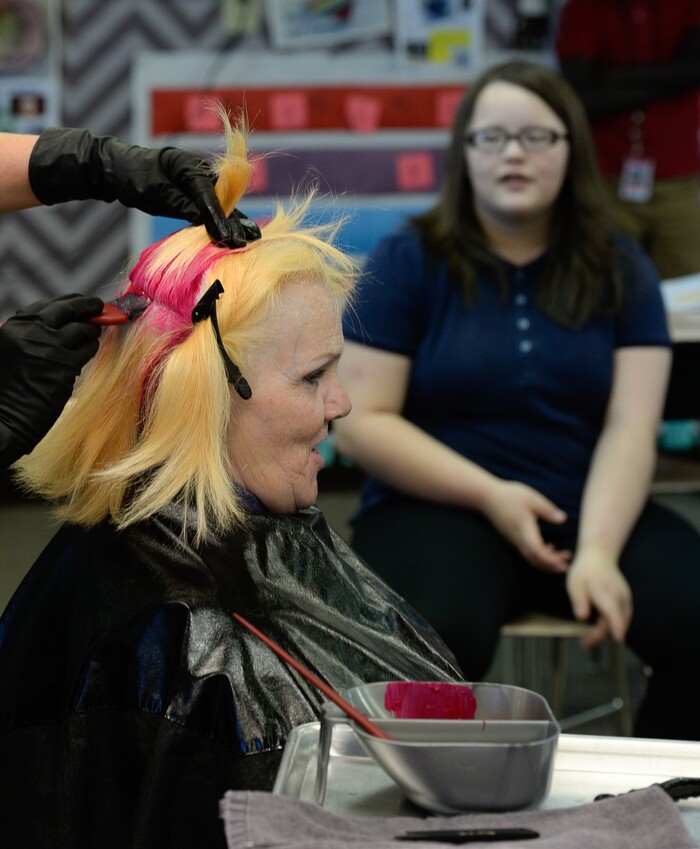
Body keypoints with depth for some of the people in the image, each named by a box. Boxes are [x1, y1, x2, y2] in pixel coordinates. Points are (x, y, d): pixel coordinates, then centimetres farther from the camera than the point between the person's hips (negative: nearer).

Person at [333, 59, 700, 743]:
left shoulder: (619, 270, 8)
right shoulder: (408, 261, 2)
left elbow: (631, 426, -2)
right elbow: (359, 423, -3)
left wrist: (597, 552, -19)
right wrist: (490, 495, -13)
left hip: (594, 510, 3)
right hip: (438, 505, -3)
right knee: (439, 640, -36)